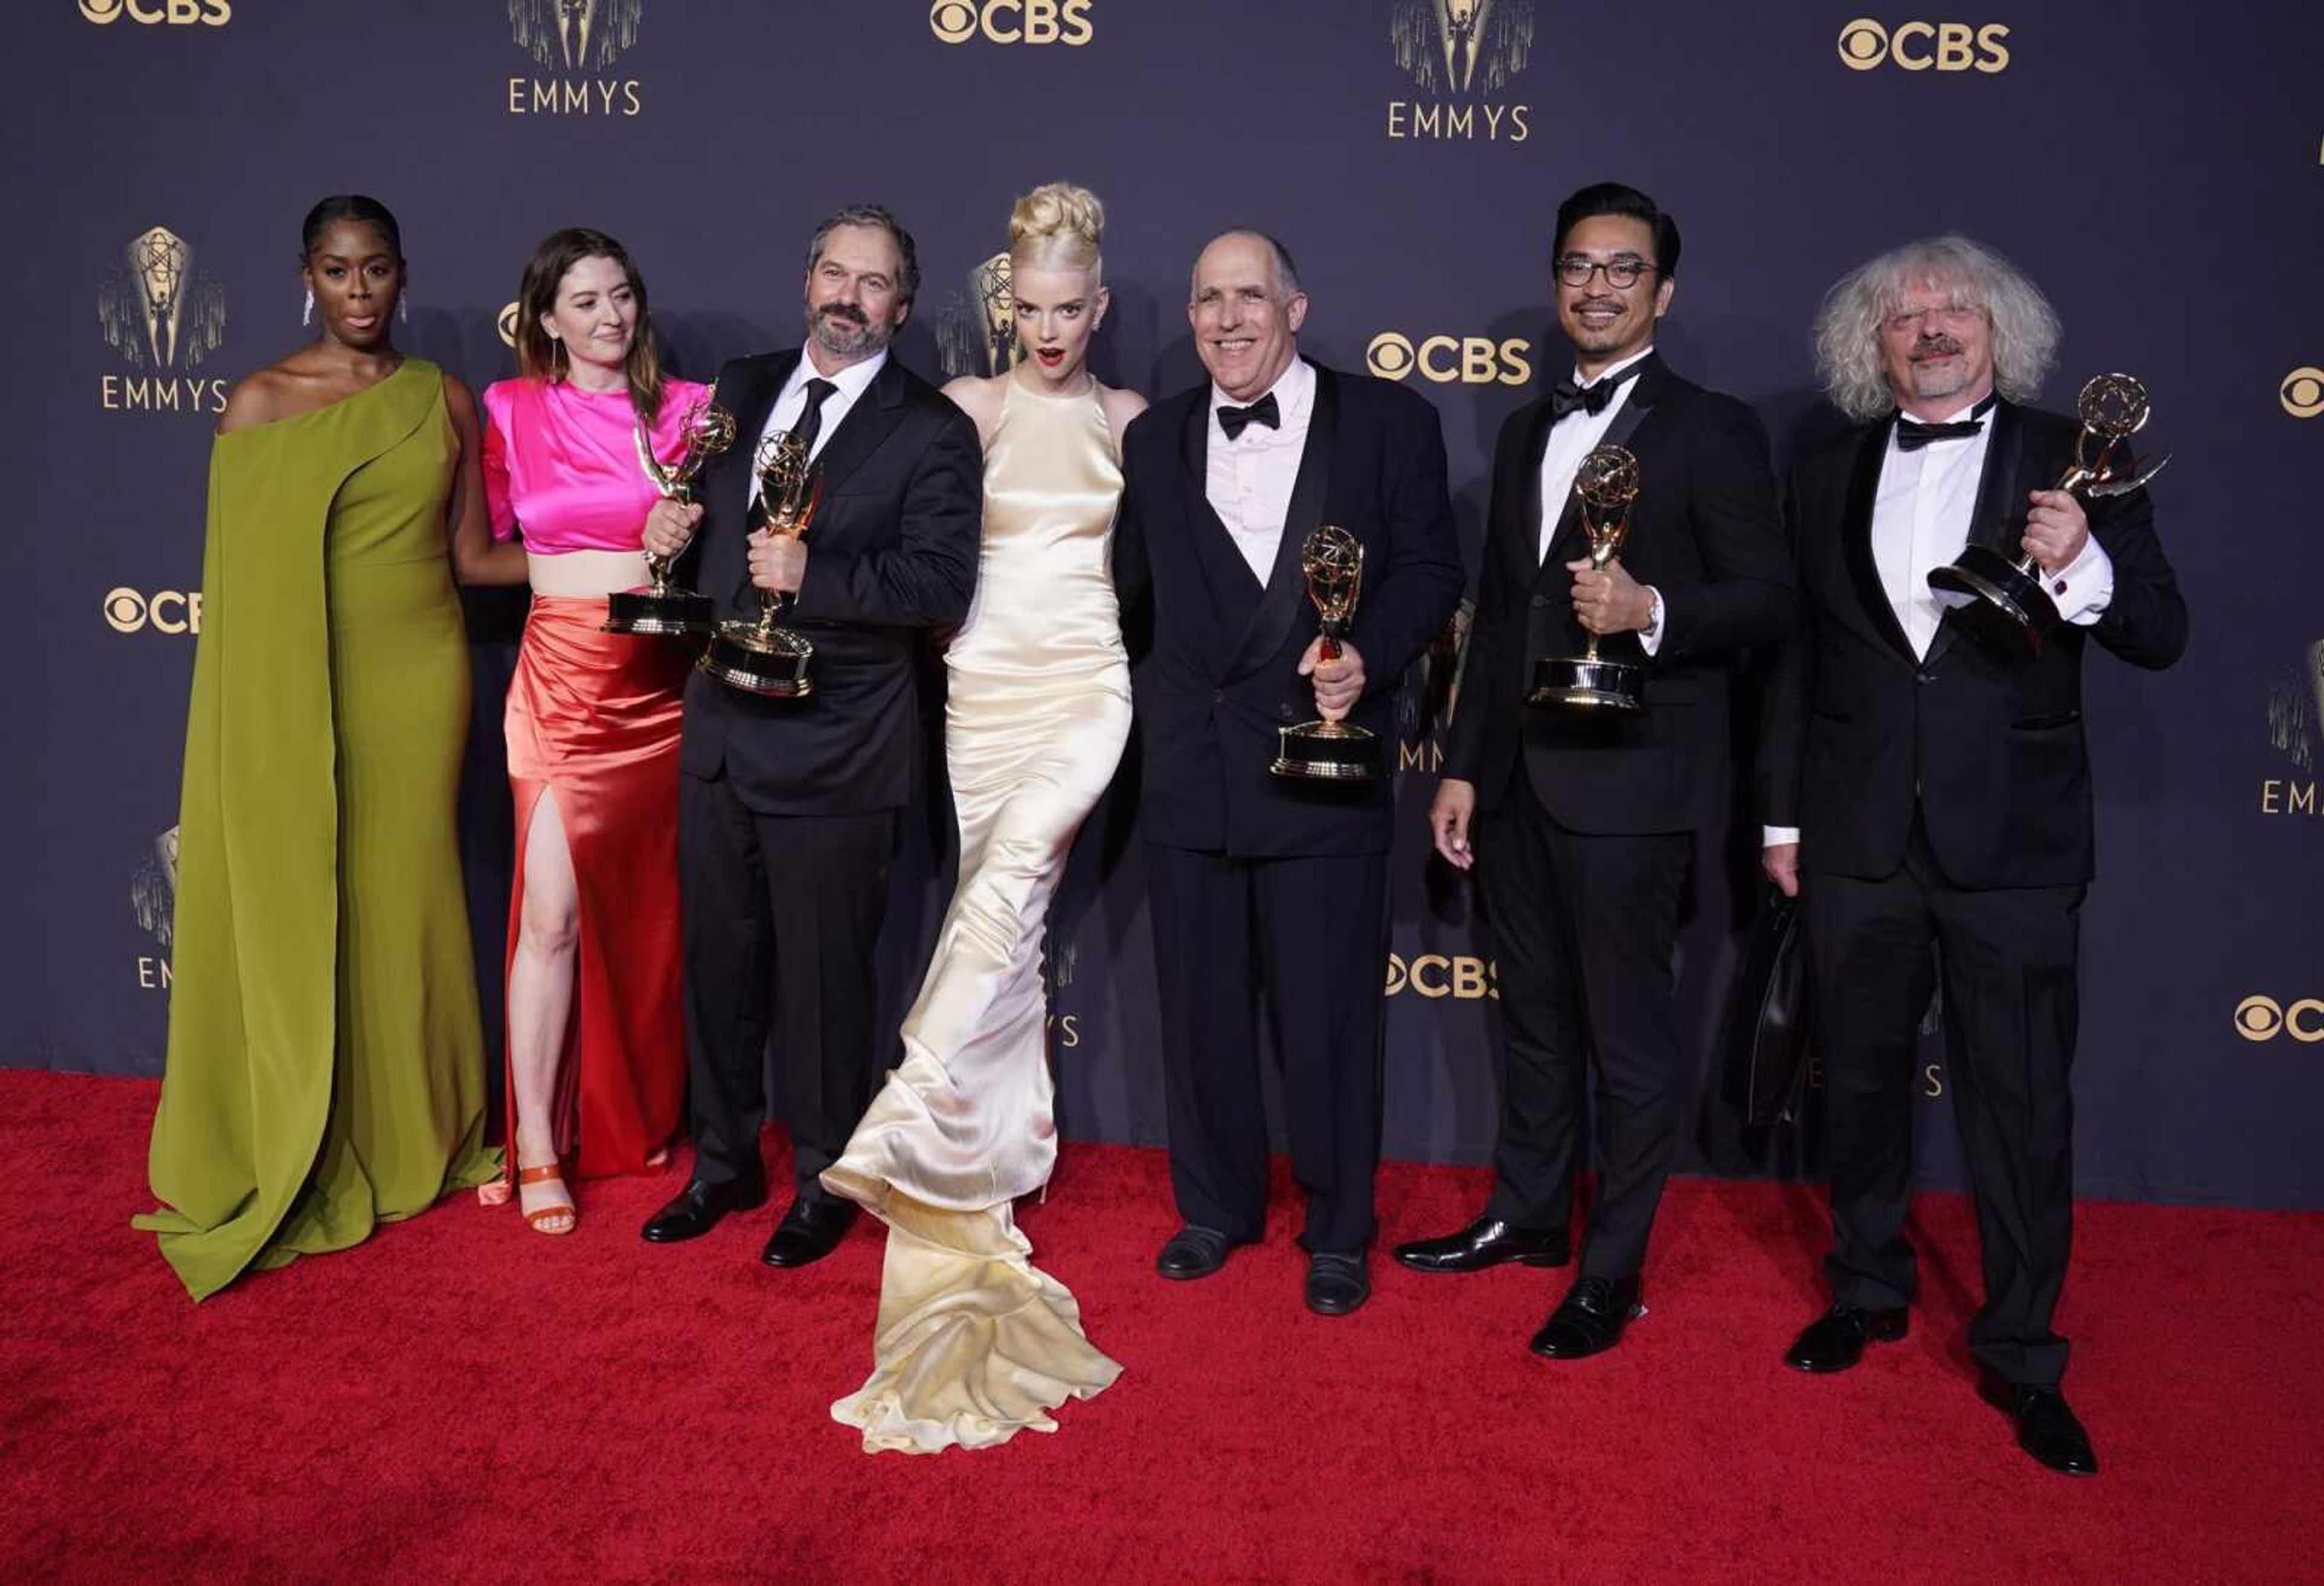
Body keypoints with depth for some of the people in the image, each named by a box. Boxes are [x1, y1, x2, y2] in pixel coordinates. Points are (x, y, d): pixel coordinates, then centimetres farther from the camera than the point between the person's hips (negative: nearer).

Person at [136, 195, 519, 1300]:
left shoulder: (445, 401, 7)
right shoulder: (261, 401, 0)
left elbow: (471, 553, 9)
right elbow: (241, 568, -2)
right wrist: (257, 726, -7)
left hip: (418, 680, 2)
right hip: (295, 690, -2)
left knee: (404, 899, 9)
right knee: (293, 908, 3)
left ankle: (413, 1141, 24)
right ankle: (291, 1160, 18)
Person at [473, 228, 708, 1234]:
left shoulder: (688, 409, 6)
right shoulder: (511, 412, 4)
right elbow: (484, 540, 14)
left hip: (662, 686, 2)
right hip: (561, 682, -1)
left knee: (644, 906, 10)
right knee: (553, 909, -7)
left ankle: (637, 1117, 27)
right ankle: (538, 1147, 4)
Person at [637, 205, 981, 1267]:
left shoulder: (932, 431, -6)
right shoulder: (743, 390, 13)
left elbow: (944, 586, -15)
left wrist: (813, 577, -24)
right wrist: (673, 530, 0)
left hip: (834, 751, -5)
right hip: (721, 731, 6)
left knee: (823, 974, 6)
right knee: (717, 959, 15)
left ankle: (824, 1182, 25)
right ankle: (725, 1162, 33)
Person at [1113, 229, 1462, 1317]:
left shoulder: (1387, 420, 1)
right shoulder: (1155, 440, 12)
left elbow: (1429, 569, -1)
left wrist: (1367, 655, -18)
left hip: (1324, 767, -3)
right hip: (1188, 773, 4)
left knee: (1329, 1018, 5)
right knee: (1199, 1011, 13)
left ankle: (1337, 1233, 25)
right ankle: (1217, 1207, 34)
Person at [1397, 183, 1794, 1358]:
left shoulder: (1711, 430, -3)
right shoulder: (1526, 431, 17)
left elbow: (1767, 601, -8)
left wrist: (1652, 610, -27)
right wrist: (1462, 765, 13)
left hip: (1628, 778, -6)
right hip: (1518, 776, 7)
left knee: (1629, 1030, 3)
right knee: (1534, 1010, 17)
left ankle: (1613, 1270, 16)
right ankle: (1528, 1215, 33)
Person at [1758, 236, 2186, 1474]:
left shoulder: (2071, 461, 1)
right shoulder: (1826, 477, 8)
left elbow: (2161, 638, -3)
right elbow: (1794, 659, 9)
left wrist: (2082, 568, -24)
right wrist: (1781, 816, 8)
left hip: (2013, 843, -2)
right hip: (1857, 837, 3)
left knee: (2022, 1103, 4)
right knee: (1860, 1080, 15)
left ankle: (2021, 1356, 20)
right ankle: (1868, 1293, 34)